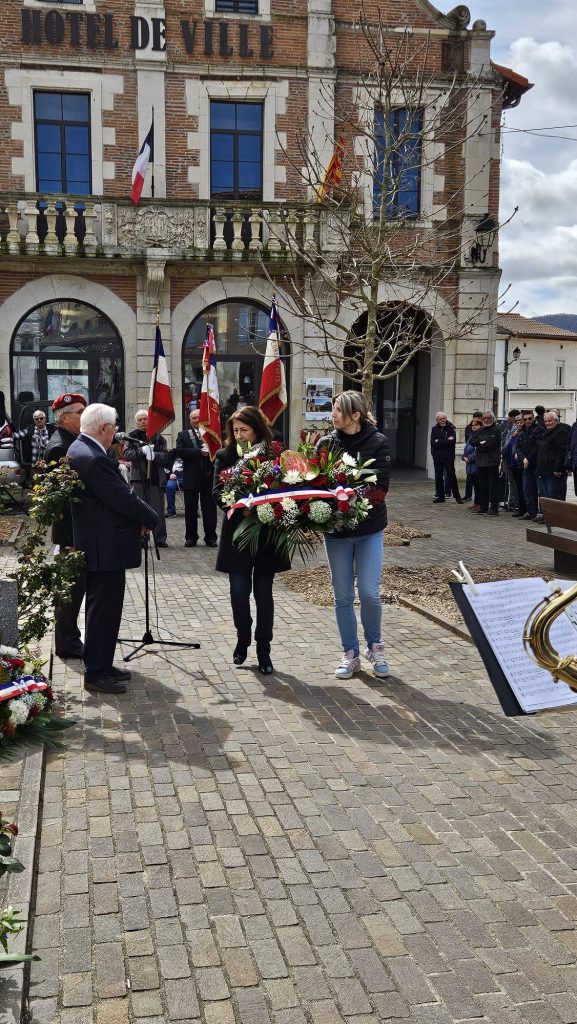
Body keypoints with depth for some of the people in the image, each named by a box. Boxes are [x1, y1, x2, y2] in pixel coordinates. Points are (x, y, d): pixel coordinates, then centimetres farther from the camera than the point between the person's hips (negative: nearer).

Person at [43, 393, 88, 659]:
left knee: (76, 584, 16)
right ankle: (67, 643, 13)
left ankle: (69, 638, 28)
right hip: (71, 530, -10)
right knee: (72, 585, 1)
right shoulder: (59, 447, -18)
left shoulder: (72, 442, 11)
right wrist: (68, 541, -22)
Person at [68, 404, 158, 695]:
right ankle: (96, 674, 9)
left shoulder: (79, 449, 10)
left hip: (98, 544, 11)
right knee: (104, 609, -1)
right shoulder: (94, 459, -24)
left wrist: (141, 514, 0)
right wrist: (150, 518, -7)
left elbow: (119, 493, 11)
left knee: (101, 607, 18)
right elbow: (124, 498, -23)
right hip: (106, 547, -11)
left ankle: (101, 664, 29)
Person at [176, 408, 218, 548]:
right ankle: (191, 537, 15)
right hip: (191, 478, 0)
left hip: (208, 477, 0)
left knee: (210, 508, 5)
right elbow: (179, 451, -9)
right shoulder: (183, 435, 7)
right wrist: (199, 452, -17)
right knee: (190, 509, 6)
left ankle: (210, 537, 13)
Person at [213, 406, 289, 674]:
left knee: (263, 594, 5)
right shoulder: (225, 456, 1)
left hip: (267, 534, 0)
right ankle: (242, 640, 27)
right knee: (239, 592, 3)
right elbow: (218, 493, -6)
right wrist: (241, 508, -23)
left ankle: (263, 650, 17)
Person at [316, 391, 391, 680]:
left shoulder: (377, 443, -6)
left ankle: (374, 645, 23)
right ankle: (350, 654, 22)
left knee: (370, 593, -3)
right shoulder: (326, 443, 2)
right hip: (336, 530, 2)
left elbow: (381, 486, -12)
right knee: (343, 596, 8)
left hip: (369, 529, -2)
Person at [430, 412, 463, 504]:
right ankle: (440, 496, 15)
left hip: (448, 457, -3)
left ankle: (457, 496, 7)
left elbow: (452, 441, -16)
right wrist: (445, 442, -12)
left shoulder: (451, 428, 0)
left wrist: (439, 441, -10)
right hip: (437, 457, 3)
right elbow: (433, 443, -4)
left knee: (451, 476, -1)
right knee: (438, 478, 7)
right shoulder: (434, 429, 9)